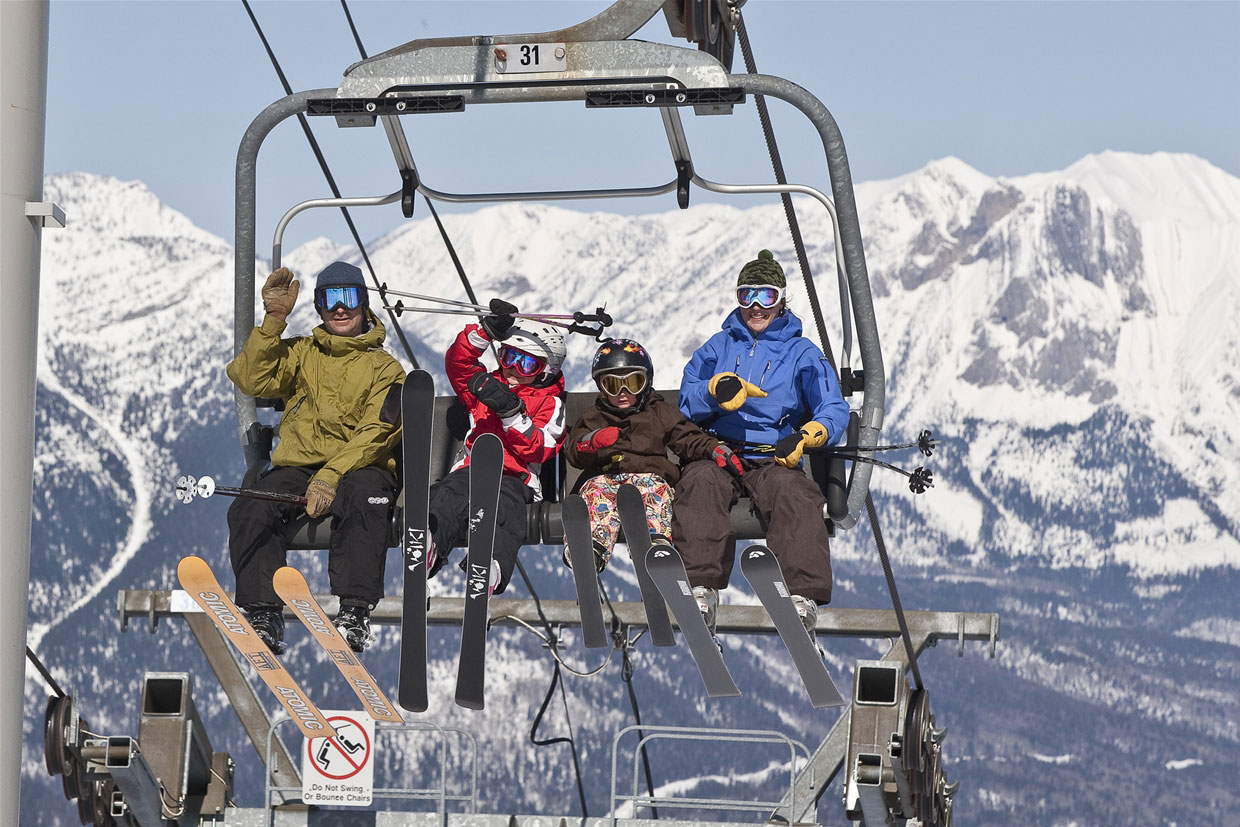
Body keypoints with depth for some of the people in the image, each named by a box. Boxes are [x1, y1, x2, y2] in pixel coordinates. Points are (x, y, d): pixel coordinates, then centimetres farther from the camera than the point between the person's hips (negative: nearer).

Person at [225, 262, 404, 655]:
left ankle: (354, 614, -44)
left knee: (365, 496, -39)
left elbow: (375, 434, -6)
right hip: (297, 465, 3)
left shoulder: (384, 368, 10)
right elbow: (251, 379, 2)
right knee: (249, 510, -28)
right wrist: (273, 321, -7)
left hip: (359, 467, -3)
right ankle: (263, 615, -30)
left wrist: (331, 477, -22)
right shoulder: (300, 353, 20)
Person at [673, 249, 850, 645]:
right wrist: (717, 388, -14)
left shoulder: (802, 354, 18)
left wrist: (807, 435, -19)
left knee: (793, 493, -35)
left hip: (775, 459, -1)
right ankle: (701, 588, -47)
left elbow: (835, 411, 3)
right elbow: (687, 401, 9)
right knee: (700, 483, -35)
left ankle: (803, 595, -49)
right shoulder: (719, 346, 23)